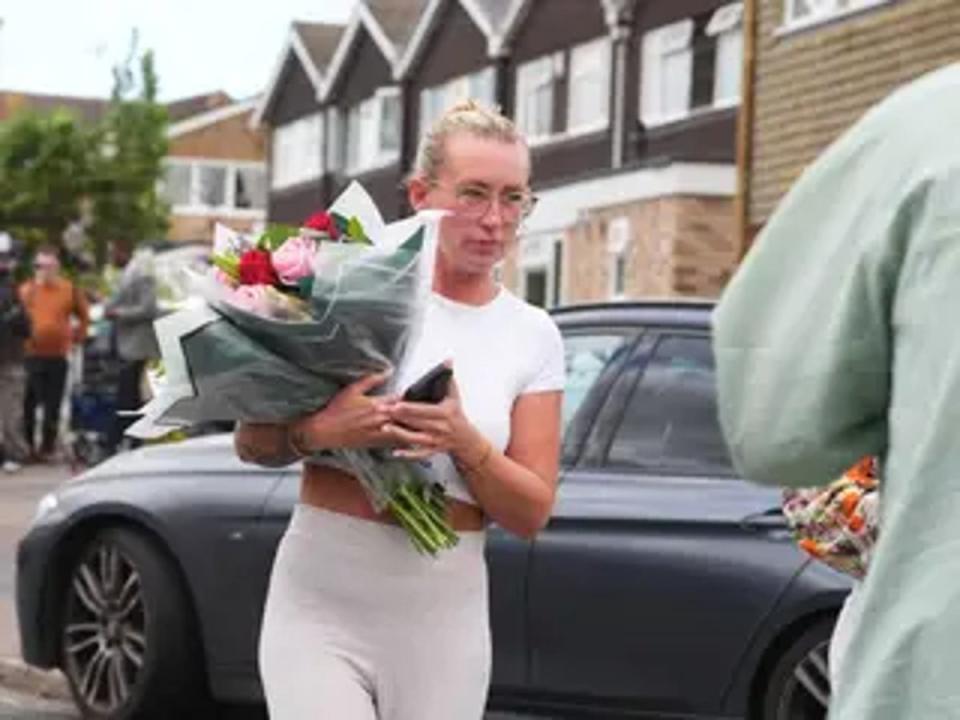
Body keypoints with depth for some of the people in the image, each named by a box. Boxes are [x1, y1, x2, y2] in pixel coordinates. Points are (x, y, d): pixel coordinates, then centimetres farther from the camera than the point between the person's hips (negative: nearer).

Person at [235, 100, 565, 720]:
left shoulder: (533, 336, 4)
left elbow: (531, 512, 3)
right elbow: (251, 442, 1)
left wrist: (464, 443, -15)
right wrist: (319, 432, -20)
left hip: (443, 623, 2)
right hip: (322, 605, -2)